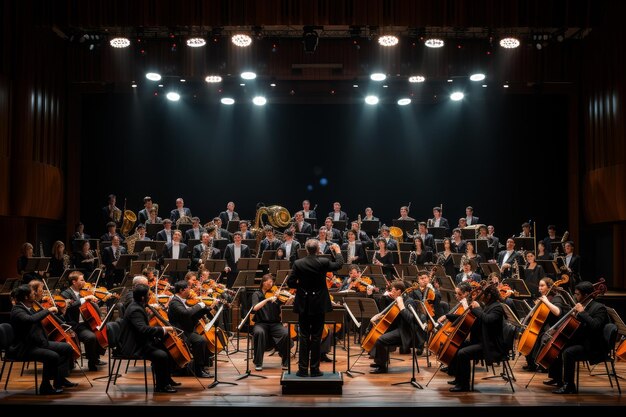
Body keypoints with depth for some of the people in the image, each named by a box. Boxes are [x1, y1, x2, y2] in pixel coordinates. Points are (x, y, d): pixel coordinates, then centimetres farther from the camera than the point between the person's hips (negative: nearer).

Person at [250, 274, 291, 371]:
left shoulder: (275, 293, 9)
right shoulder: (257, 294, 5)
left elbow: (286, 304, -5)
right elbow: (255, 308, -14)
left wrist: (292, 298, -25)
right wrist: (268, 299, -24)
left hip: (275, 323, 2)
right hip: (261, 323, -1)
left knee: (286, 333, -28)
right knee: (259, 332, -36)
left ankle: (285, 362, -10)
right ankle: (258, 363, -21)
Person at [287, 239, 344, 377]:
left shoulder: (298, 263, -9)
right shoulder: (323, 262, -11)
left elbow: (290, 282, -7)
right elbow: (338, 264, 6)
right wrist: (338, 251, 22)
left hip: (303, 305, 1)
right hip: (319, 305, -1)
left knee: (304, 337, 8)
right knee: (316, 337, 6)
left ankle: (303, 368, 9)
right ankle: (315, 369, 9)